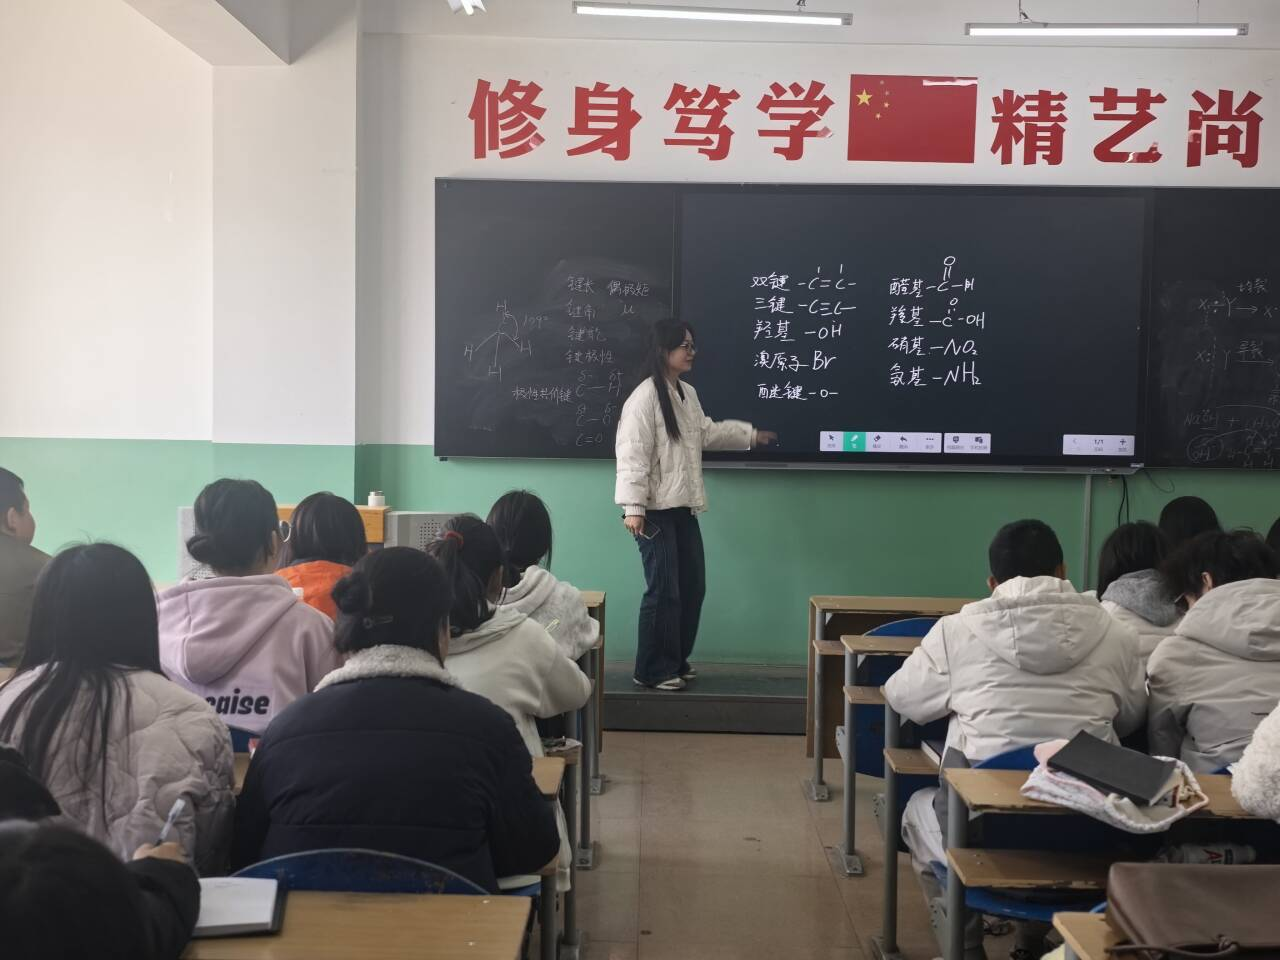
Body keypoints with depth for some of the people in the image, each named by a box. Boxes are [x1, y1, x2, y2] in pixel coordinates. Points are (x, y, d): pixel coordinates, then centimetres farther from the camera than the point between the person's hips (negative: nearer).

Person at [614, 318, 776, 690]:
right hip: (656, 510, -9)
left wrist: (751, 435, 27)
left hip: (683, 508, 9)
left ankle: (676, 660, 28)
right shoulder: (644, 398, -16)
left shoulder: (687, 393, 12)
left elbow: (706, 433, 27)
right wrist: (633, 507, -25)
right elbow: (632, 456, -20)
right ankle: (652, 670, 9)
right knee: (664, 590, -4)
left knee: (693, 585, 14)